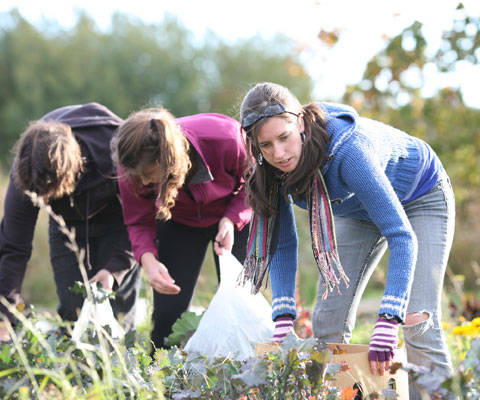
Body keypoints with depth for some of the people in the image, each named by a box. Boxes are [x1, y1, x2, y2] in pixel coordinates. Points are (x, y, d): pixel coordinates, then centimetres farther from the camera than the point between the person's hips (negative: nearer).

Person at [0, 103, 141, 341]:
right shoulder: (24, 176, -32)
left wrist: (115, 267, -30)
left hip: (117, 216, -2)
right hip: (69, 224, 2)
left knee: (118, 308, -12)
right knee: (71, 306, -9)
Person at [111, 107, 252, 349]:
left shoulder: (228, 140, -38)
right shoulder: (133, 167, -30)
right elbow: (139, 222, -14)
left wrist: (232, 219, -30)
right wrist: (148, 259, -33)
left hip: (234, 218, -1)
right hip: (180, 221, 1)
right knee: (169, 311, -8)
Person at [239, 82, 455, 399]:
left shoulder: (347, 150, -42)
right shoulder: (272, 168, -23)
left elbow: (402, 236, -42)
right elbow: (281, 242, -12)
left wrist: (386, 325, -48)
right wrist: (283, 321, -22)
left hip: (422, 197, -6)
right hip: (359, 210, 6)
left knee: (418, 323, -17)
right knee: (327, 322, -1)